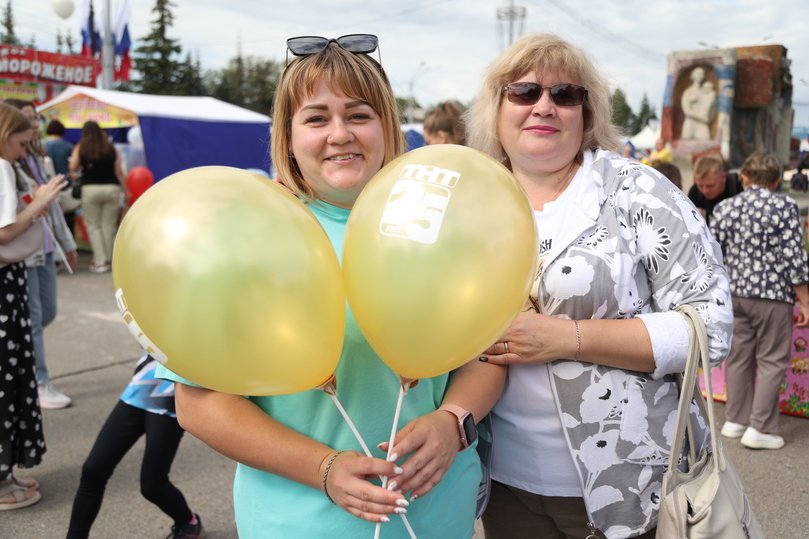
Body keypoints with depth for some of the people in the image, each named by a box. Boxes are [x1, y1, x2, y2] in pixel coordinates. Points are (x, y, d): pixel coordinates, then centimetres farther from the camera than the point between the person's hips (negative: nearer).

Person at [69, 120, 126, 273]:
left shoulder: (80, 148, 4)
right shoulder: (111, 148, 9)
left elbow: (73, 168, -4)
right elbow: (119, 172, 5)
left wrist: (82, 166, 18)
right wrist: (126, 191, 11)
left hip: (90, 189, -1)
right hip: (112, 188, 2)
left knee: (93, 226, 5)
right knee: (109, 225, 8)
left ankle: (100, 261, -2)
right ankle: (108, 259, 10)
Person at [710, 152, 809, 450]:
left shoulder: (725, 207, 4)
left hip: (733, 292, 4)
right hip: (772, 294, -4)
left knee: (738, 357, 14)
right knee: (771, 360, 5)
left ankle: (735, 420, 23)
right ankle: (760, 429, 5)